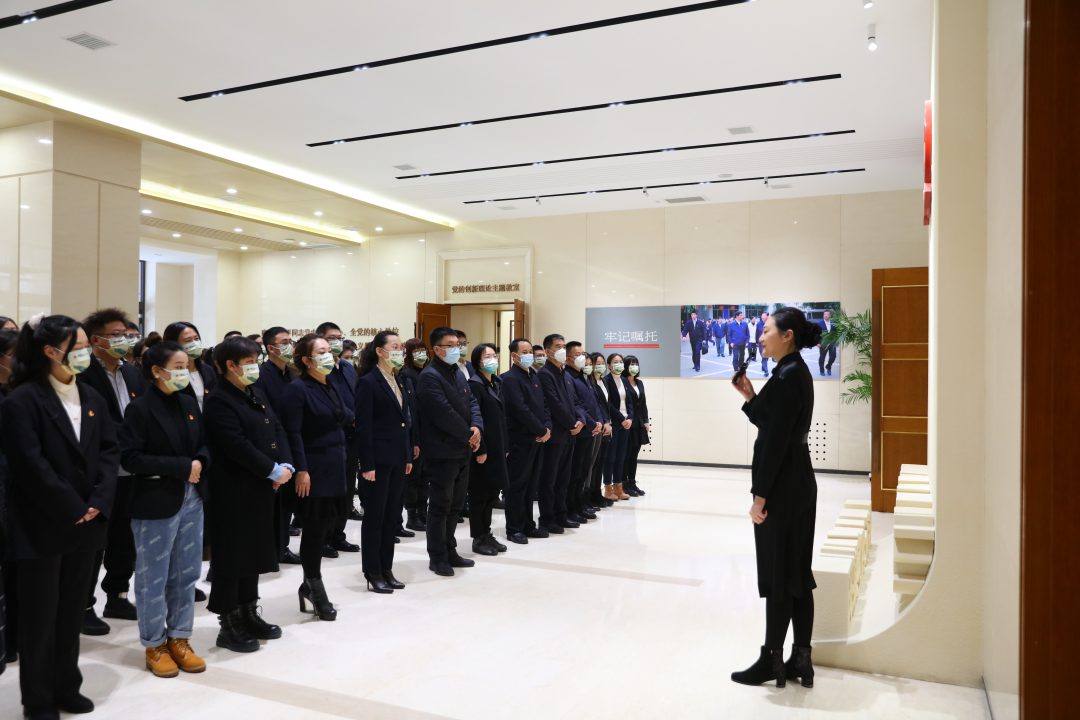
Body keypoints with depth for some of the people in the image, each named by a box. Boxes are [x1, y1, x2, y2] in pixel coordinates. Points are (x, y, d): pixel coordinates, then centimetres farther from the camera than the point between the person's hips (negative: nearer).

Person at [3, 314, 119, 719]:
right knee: (40, 615, 7)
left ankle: (66, 687, 29)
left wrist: (99, 501, -7)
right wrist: (72, 509, -16)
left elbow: (109, 450, 6)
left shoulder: (91, 397, 9)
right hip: (42, 526, -5)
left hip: (86, 523, 6)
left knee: (72, 610, 14)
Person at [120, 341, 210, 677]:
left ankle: (179, 639, 25)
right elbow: (130, 457, -16)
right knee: (153, 578, 6)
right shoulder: (141, 408, -11)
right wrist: (181, 467, -19)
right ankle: (154, 646, 21)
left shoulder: (189, 403, 7)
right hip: (156, 503, -6)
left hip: (191, 499, 6)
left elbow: (203, 444, 14)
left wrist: (200, 461, -9)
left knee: (186, 574, 12)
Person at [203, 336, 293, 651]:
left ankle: (249, 615, 29)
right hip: (233, 492, -8)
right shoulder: (219, 400, -14)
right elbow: (237, 446, -22)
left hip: (261, 488, 9)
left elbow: (278, 430, 9)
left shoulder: (256, 394, 12)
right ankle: (228, 626, 13)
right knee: (232, 555, 1)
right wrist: (273, 471, -18)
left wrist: (286, 465, -7)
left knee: (254, 552, 16)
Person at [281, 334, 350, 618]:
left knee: (325, 527, 14)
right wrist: (301, 470, -21)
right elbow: (292, 432, -17)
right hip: (313, 471, -8)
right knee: (315, 531, 2)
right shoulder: (297, 389, -11)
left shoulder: (333, 386, 13)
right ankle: (317, 594, 16)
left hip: (336, 468, 8)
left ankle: (309, 586, 30)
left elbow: (348, 415, 20)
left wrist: (345, 415, 0)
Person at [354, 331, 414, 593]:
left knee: (392, 516, 12)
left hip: (398, 459, 7)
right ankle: (373, 574, 13)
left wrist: (409, 456, 12)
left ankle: (386, 569, 23)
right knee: (374, 517, 3)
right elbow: (363, 427, -13)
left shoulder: (401, 382, 12)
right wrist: (367, 465, -17)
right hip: (378, 460, -7)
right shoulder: (368, 383, -10)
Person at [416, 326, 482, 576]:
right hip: (442, 453, -9)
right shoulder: (430, 377, -15)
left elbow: (471, 402, 11)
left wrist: (477, 427, -8)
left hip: (462, 451, 9)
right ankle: (437, 558, 13)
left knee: (455, 505, 16)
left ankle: (449, 552, 27)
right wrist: (468, 436, -14)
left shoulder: (457, 373, 14)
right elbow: (444, 414, -22)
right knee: (440, 506, 1)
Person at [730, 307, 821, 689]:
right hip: (801, 483, 10)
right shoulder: (797, 372, 13)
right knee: (796, 573, 14)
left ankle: (772, 661, 13)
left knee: (778, 575, 1)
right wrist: (749, 396, 7)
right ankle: (801, 659, 22)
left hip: (782, 487, -10)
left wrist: (760, 497, -18)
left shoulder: (786, 377, -18)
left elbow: (775, 441, -21)